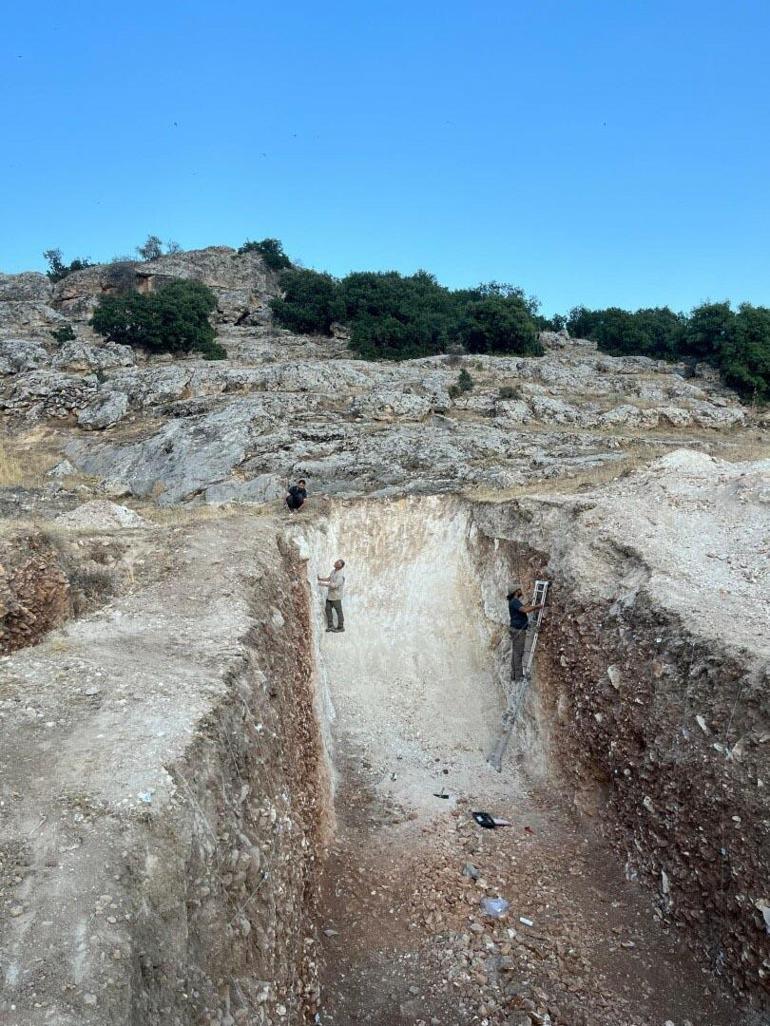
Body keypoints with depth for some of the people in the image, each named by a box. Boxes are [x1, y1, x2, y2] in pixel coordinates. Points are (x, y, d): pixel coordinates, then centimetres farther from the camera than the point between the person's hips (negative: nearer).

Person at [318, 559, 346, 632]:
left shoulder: (340, 575, -23)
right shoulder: (333, 571, 5)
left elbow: (334, 585, -28)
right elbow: (329, 578, 22)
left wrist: (323, 584, -27)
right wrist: (320, 579, 10)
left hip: (336, 596, -9)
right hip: (329, 594, 9)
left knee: (339, 611, 4)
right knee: (328, 609, 9)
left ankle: (340, 627, 17)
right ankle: (330, 626, 18)